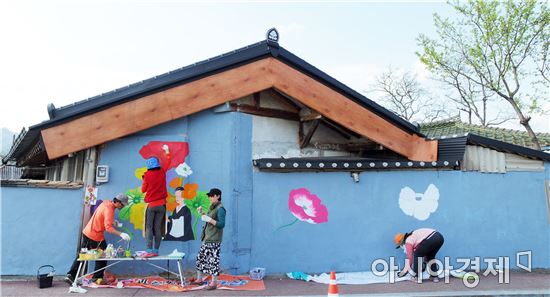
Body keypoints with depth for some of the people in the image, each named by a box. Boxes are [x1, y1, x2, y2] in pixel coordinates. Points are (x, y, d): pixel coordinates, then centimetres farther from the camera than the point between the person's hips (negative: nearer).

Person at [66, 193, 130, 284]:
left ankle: (71, 275, 17)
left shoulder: (106, 202, 4)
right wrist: (121, 234, -36)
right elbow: (108, 227, -31)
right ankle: (96, 278, 16)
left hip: (87, 232, 9)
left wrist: (112, 221, 9)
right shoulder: (109, 209, -23)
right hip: (95, 237, -9)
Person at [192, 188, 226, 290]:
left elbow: (222, 224, -18)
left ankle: (214, 282, 6)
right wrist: (202, 213, 8)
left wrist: (210, 220, -24)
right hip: (206, 238, 10)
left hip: (214, 240, -10)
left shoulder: (220, 209, -13)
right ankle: (199, 279, 27)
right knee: (200, 257, 14)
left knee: (213, 260, -4)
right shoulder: (212, 207, 15)